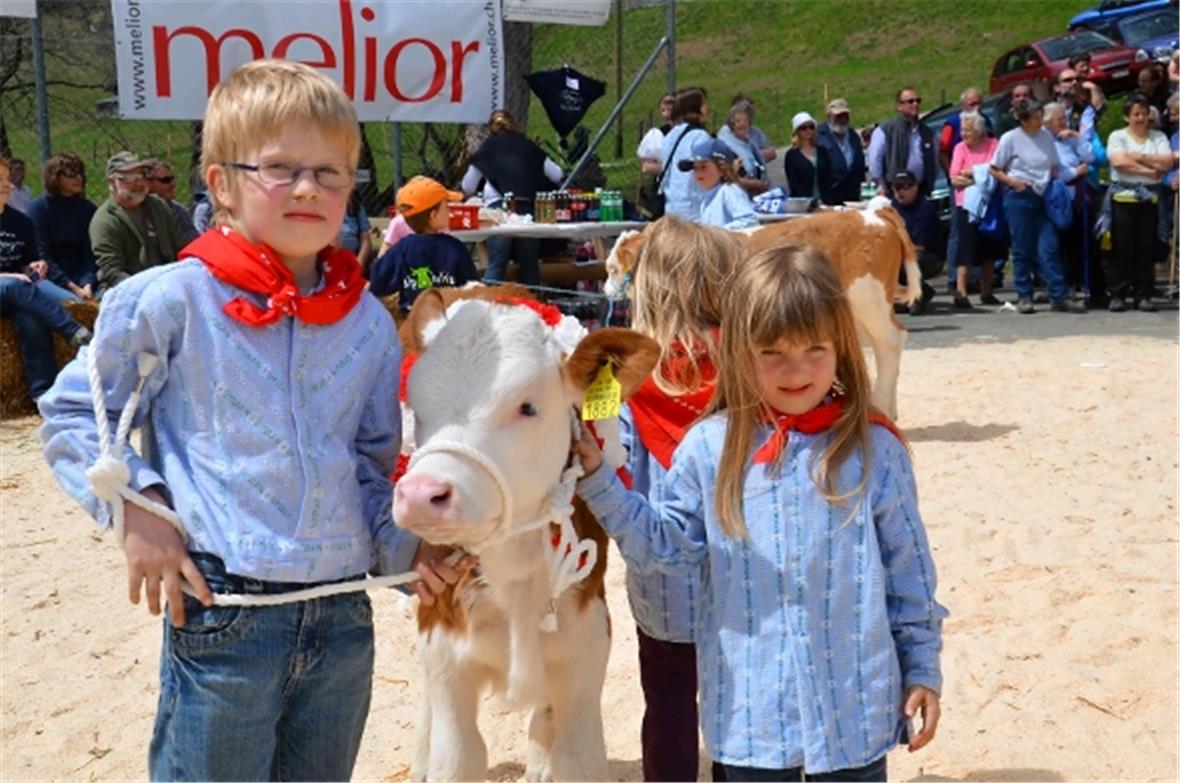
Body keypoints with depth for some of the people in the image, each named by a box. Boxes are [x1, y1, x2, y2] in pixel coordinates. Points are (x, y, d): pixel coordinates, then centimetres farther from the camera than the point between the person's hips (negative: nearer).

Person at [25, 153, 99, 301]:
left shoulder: (88, 209, 11)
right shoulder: (38, 208, 1)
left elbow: (92, 255, 3)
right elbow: (42, 257, -5)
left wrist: (88, 284, -16)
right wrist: (73, 288, -16)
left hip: (84, 278, 3)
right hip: (51, 281, -3)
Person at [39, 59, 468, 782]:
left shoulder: (369, 323, 4)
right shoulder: (170, 302, -8)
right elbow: (72, 413, 2)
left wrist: (403, 539, -3)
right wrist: (134, 508, -9)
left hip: (343, 613, 4)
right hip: (221, 614, -4)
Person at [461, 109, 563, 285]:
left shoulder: (486, 148, 13)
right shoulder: (527, 145, 15)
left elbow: (467, 187, 16)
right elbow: (557, 175, 16)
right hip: (527, 208, 1)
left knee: (496, 264, -2)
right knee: (529, 265, 10)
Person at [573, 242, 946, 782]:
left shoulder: (875, 450, -5)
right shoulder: (709, 448, -4)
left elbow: (909, 572, 1)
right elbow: (665, 546, 1)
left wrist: (922, 668, 4)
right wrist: (596, 478, -7)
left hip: (854, 708, 0)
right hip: (750, 709, 1)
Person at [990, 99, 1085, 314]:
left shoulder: (1047, 136, 8)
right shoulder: (1011, 138, -4)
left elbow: (1054, 167, 18)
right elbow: (994, 169, 1)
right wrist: (1012, 181, -14)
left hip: (1042, 198, 3)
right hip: (1019, 198, -3)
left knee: (1049, 248, -1)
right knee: (1022, 250, 2)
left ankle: (1059, 297, -1)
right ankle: (1024, 297, 11)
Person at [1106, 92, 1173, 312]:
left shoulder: (1158, 137, 12)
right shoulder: (1117, 136, 4)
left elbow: (1167, 162, -2)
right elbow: (1119, 162, -13)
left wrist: (1139, 157, -10)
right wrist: (1150, 171, -10)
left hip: (1150, 199, 3)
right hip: (1123, 198, -3)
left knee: (1147, 250, 2)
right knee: (1122, 249, -3)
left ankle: (1143, 295, 7)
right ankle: (1118, 295, 1)